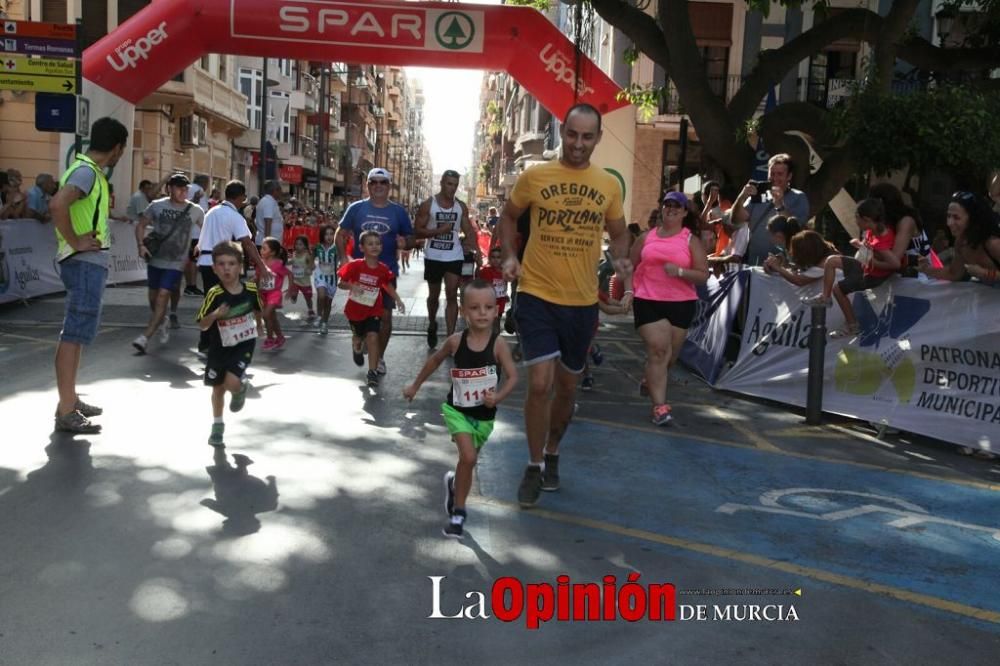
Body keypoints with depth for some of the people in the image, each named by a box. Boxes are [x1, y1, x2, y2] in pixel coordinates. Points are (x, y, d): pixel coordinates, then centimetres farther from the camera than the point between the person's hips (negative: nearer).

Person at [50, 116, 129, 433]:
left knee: (77, 333, 16)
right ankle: (66, 412, -5)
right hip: (85, 263, -11)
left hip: (89, 263, 11)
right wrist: (75, 241, -22)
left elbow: (81, 208, 29)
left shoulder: (88, 170, 15)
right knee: (74, 334, -8)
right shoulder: (87, 171, -15)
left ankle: (70, 400, 26)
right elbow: (57, 204, -31)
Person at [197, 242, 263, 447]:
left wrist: (259, 325, 24)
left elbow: (257, 309, 11)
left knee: (232, 383, -19)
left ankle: (241, 388, 20)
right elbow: (202, 325, -16)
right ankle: (217, 426, 36)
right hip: (219, 347, 1)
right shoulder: (214, 294, -19)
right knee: (218, 387, 14)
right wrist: (214, 315, -34)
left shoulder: (251, 290, -12)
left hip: (244, 345, -1)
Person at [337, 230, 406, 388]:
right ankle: (357, 349, 58)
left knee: (372, 337, -13)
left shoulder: (384, 269, -9)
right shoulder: (355, 266, -18)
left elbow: (388, 286, 8)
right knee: (359, 336, 20)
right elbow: (341, 283, -10)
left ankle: (373, 372, -7)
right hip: (356, 309, 0)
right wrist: (352, 286, -31)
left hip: (374, 310, 0)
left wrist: (398, 300, -4)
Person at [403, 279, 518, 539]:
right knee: (468, 457, -18)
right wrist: (415, 386, 16)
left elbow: (513, 376, -16)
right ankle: (458, 512, -1)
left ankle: (454, 483, 49)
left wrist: (498, 396, -34)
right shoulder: (456, 341, -11)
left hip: (485, 415, 1)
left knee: (468, 460, 16)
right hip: (457, 410, -1)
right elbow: (435, 360, 7)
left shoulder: (498, 344, -16)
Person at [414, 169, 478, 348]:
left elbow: (469, 230, 9)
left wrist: (471, 248, -7)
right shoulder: (428, 205, -5)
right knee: (434, 295, 14)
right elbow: (417, 232, -8)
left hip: (454, 256, 1)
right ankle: (432, 326, 39)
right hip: (433, 256, -1)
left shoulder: (461, 207, 5)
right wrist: (439, 230, -20)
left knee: (452, 296, -6)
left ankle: (450, 337, -8)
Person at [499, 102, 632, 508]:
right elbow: (509, 217, 10)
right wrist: (510, 256, -6)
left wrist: (621, 259, -7)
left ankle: (552, 455, 40)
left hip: (583, 301, 3)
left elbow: (618, 233, 14)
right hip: (537, 295, -3)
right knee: (540, 383, -13)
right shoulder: (534, 177, -4)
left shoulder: (609, 185, 2)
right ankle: (534, 467, 8)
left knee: (567, 387, 15)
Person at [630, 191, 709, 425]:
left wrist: (680, 271, -19)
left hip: (681, 304, 1)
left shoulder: (691, 241, 3)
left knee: (670, 354, 12)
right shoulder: (647, 237, 7)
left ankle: (651, 382, 43)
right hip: (648, 302, -1)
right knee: (657, 350, -13)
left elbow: (703, 275, -3)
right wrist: (629, 291, 3)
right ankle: (659, 406, -13)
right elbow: (631, 266, 16)